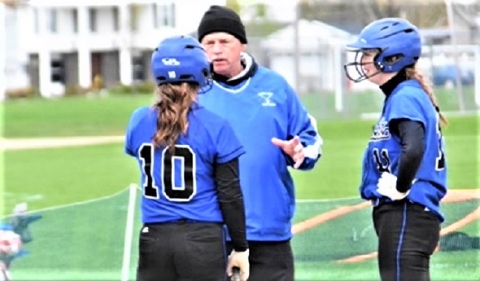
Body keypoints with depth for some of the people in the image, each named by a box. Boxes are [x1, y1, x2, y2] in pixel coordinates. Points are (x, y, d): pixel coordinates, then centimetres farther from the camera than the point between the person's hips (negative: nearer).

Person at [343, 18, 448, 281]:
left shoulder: (405, 97, -12)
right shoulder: (401, 96, 17)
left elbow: (413, 149, -30)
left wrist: (399, 189, -17)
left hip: (406, 216, -10)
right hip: (418, 216, 10)